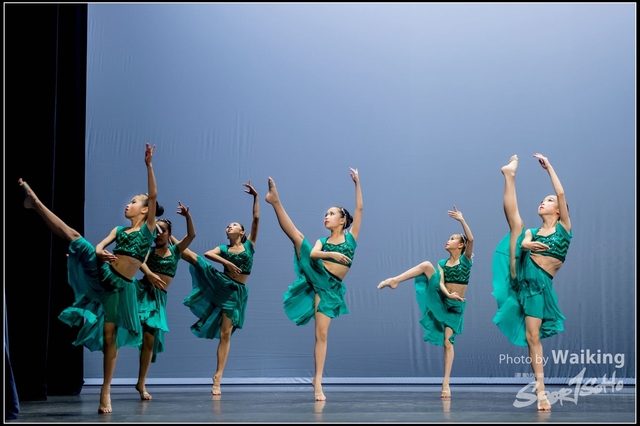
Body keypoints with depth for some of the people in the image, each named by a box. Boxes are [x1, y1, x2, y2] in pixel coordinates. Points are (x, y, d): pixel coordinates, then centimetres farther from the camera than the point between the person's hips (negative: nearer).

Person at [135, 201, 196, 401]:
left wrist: (188, 216, -17)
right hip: (143, 290, 0)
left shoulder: (175, 250, 11)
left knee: (150, 339, 1)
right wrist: (149, 273, -38)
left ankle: (141, 383, 9)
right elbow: (141, 262, -17)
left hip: (159, 297, 0)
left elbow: (191, 235, -2)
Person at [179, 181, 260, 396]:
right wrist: (227, 262, -22)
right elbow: (207, 254, -11)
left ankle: (217, 378, -1)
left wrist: (255, 197, -11)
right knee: (194, 257, -16)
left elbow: (256, 219, -4)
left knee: (225, 333, -2)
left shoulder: (249, 244, 6)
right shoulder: (224, 249, 9)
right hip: (218, 283, 1)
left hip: (236, 292, -1)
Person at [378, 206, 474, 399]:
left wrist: (461, 220, -29)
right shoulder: (442, 263, 7)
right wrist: (448, 294, -29)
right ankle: (395, 280, -25)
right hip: (440, 299, 3)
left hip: (455, 306, -3)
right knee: (426, 265, -17)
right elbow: (441, 284, -8)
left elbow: (471, 239, -21)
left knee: (448, 342, -7)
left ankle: (446, 383, -3)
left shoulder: (466, 259, -3)